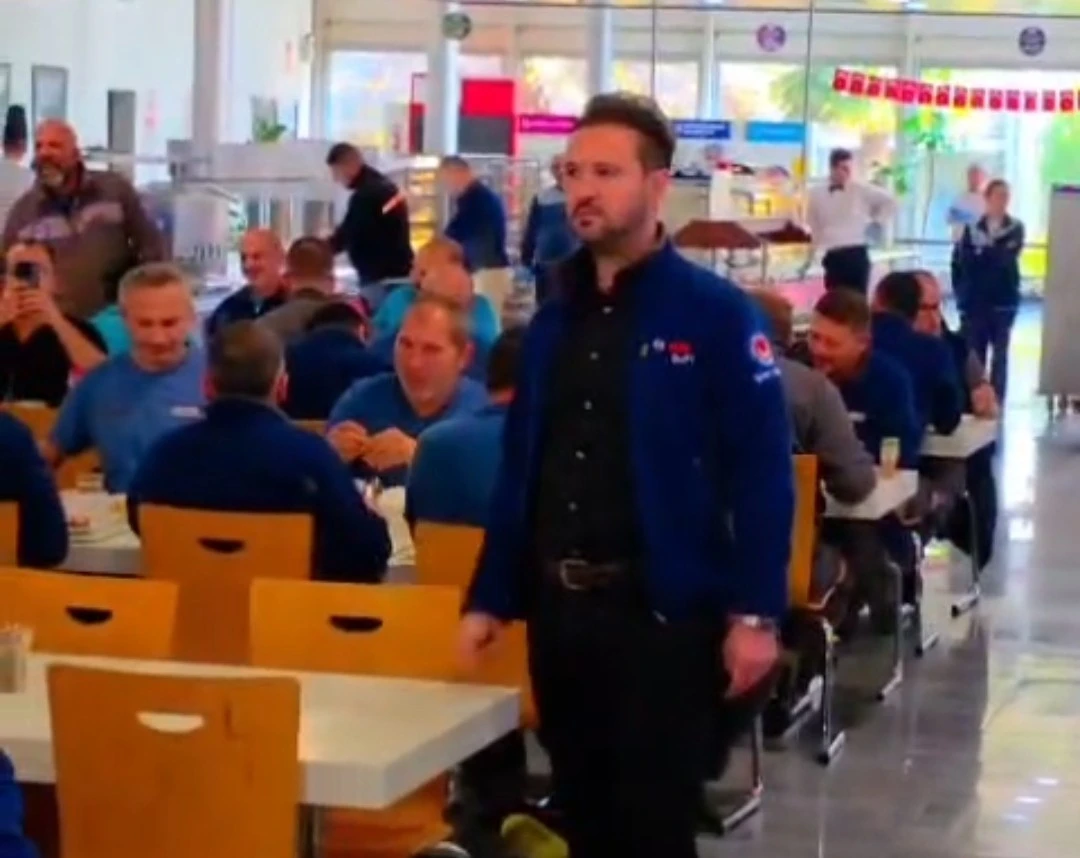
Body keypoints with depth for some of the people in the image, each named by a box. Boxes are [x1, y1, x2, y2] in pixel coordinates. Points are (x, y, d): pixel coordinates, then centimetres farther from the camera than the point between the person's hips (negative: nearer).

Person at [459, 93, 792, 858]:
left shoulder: (715, 314, -9)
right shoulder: (554, 320, 11)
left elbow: (761, 474, -13)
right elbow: (519, 469, 14)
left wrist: (755, 614, -18)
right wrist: (490, 597, 11)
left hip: (662, 611, -6)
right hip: (559, 609, 6)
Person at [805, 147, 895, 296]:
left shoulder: (861, 191, -1)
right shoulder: (817, 195, 4)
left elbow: (889, 201, 7)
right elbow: (814, 229, 14)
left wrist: (876, 221, 6)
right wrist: (809, 259, 18)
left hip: (856, 254, -1)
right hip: (833, 257, 2)